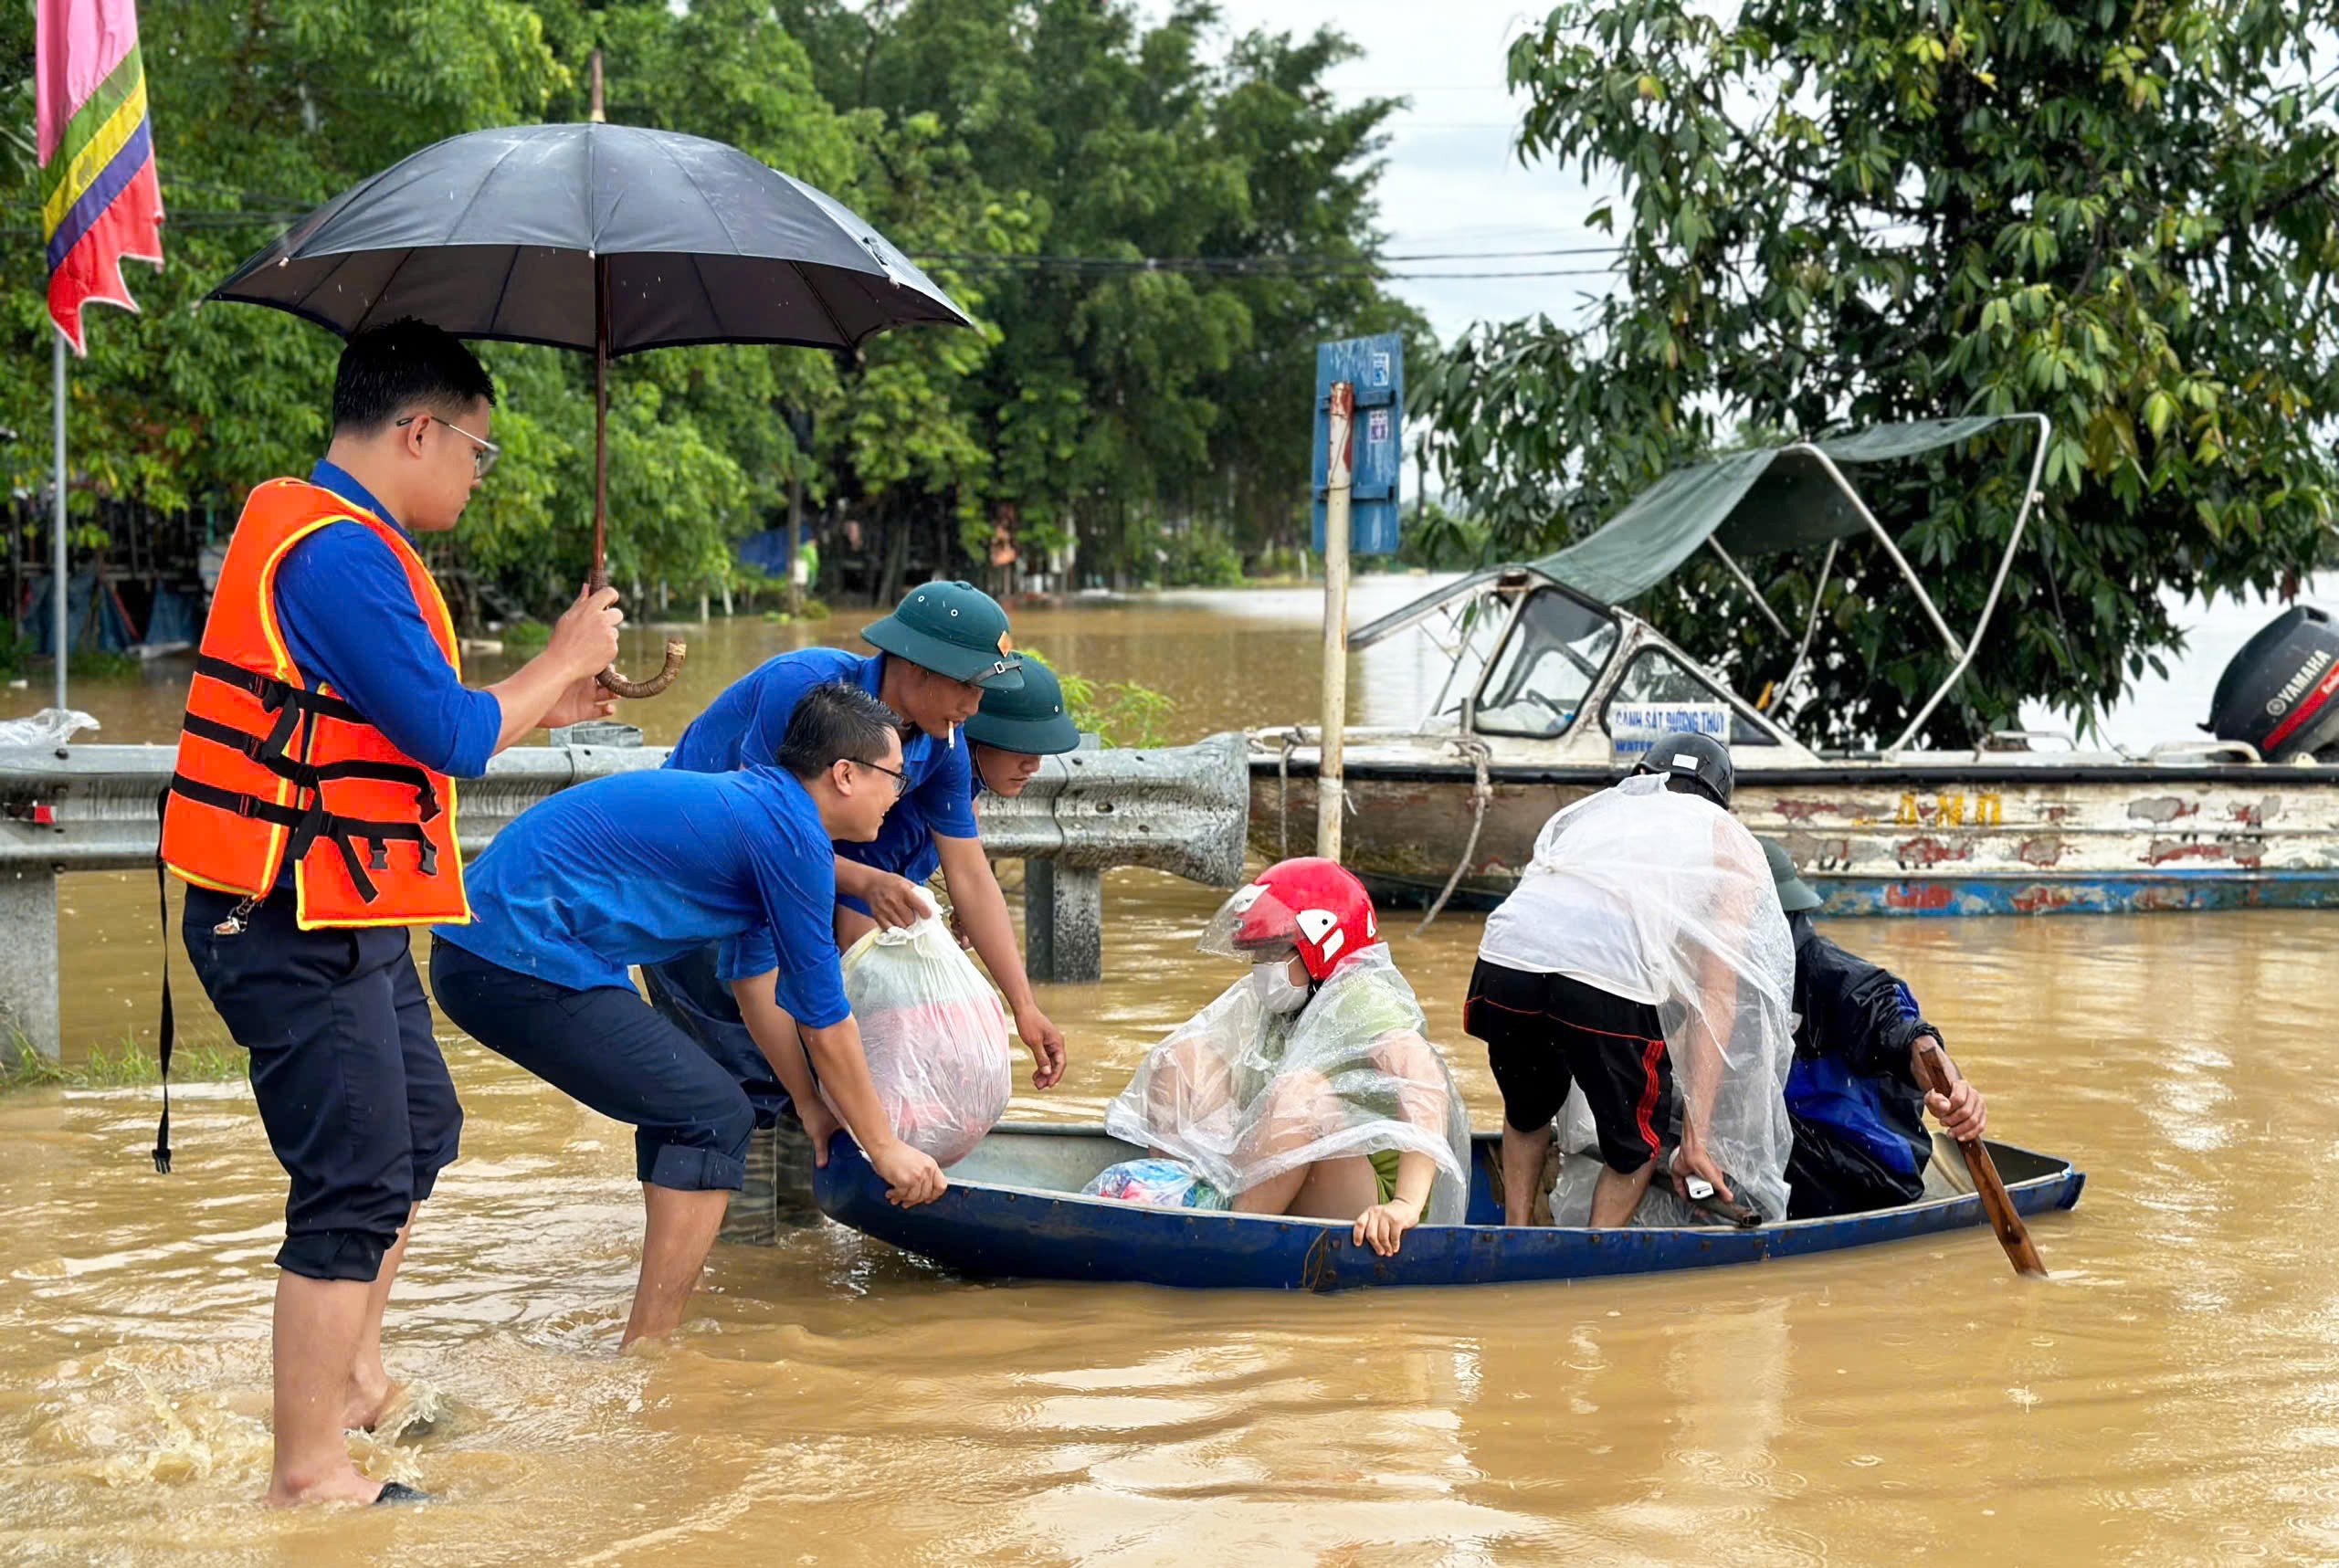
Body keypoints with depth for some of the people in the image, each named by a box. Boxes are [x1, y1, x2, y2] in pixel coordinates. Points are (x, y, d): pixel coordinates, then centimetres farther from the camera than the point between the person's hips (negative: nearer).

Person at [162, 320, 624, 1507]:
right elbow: (454, 738, -21)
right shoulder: (340, 554, -20)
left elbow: (404, 729, 20)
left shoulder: (313, 529, 14)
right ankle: (309, 1472, 1)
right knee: (356, 1185, -6)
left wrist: (547, 707, 18)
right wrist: (561, 659, -5)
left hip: (339, 919, 11)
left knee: (420, 1131, 23)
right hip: (299, 929, -11)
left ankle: (353, 1379, 35)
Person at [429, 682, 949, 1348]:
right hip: (526, 962, -11)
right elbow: (824, 1017, -4)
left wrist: (813, 1108, 35)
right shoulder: (790, 835, -11)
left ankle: (653, 1338, 29)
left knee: (685, 1111, 21)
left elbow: (758, 985, 30)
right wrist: (883, 1146, 6)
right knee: (713, 1119, -7)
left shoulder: (753, 803, 20)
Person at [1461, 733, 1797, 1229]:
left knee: (1528, 1111, 33)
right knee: (1639, 1139, 22)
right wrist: (1697, 1137, 16)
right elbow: (1717, 999, 19)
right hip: (1612, 976, -4)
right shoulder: (1733, 845, 28)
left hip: (1505, 953, 4)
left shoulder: (1590, 806, 40)